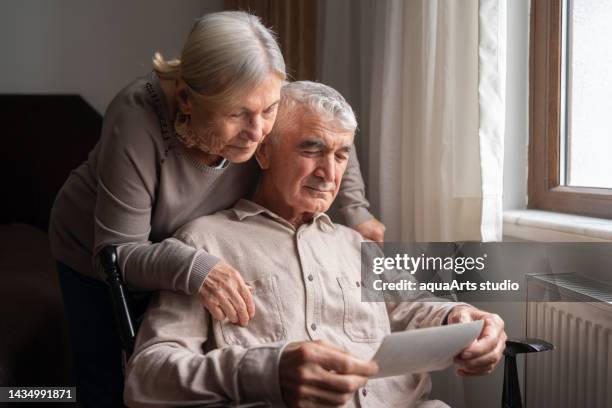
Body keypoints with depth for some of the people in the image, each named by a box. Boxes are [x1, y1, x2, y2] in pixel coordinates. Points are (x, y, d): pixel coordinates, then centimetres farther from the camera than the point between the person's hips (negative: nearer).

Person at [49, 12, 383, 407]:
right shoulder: (137, 122, -37)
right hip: (96, 254, -3)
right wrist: (188, 267, -49)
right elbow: (116, 253, -33)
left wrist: (356, 211, -6)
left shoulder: (261, 106, -25)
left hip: (200, 251, 4)